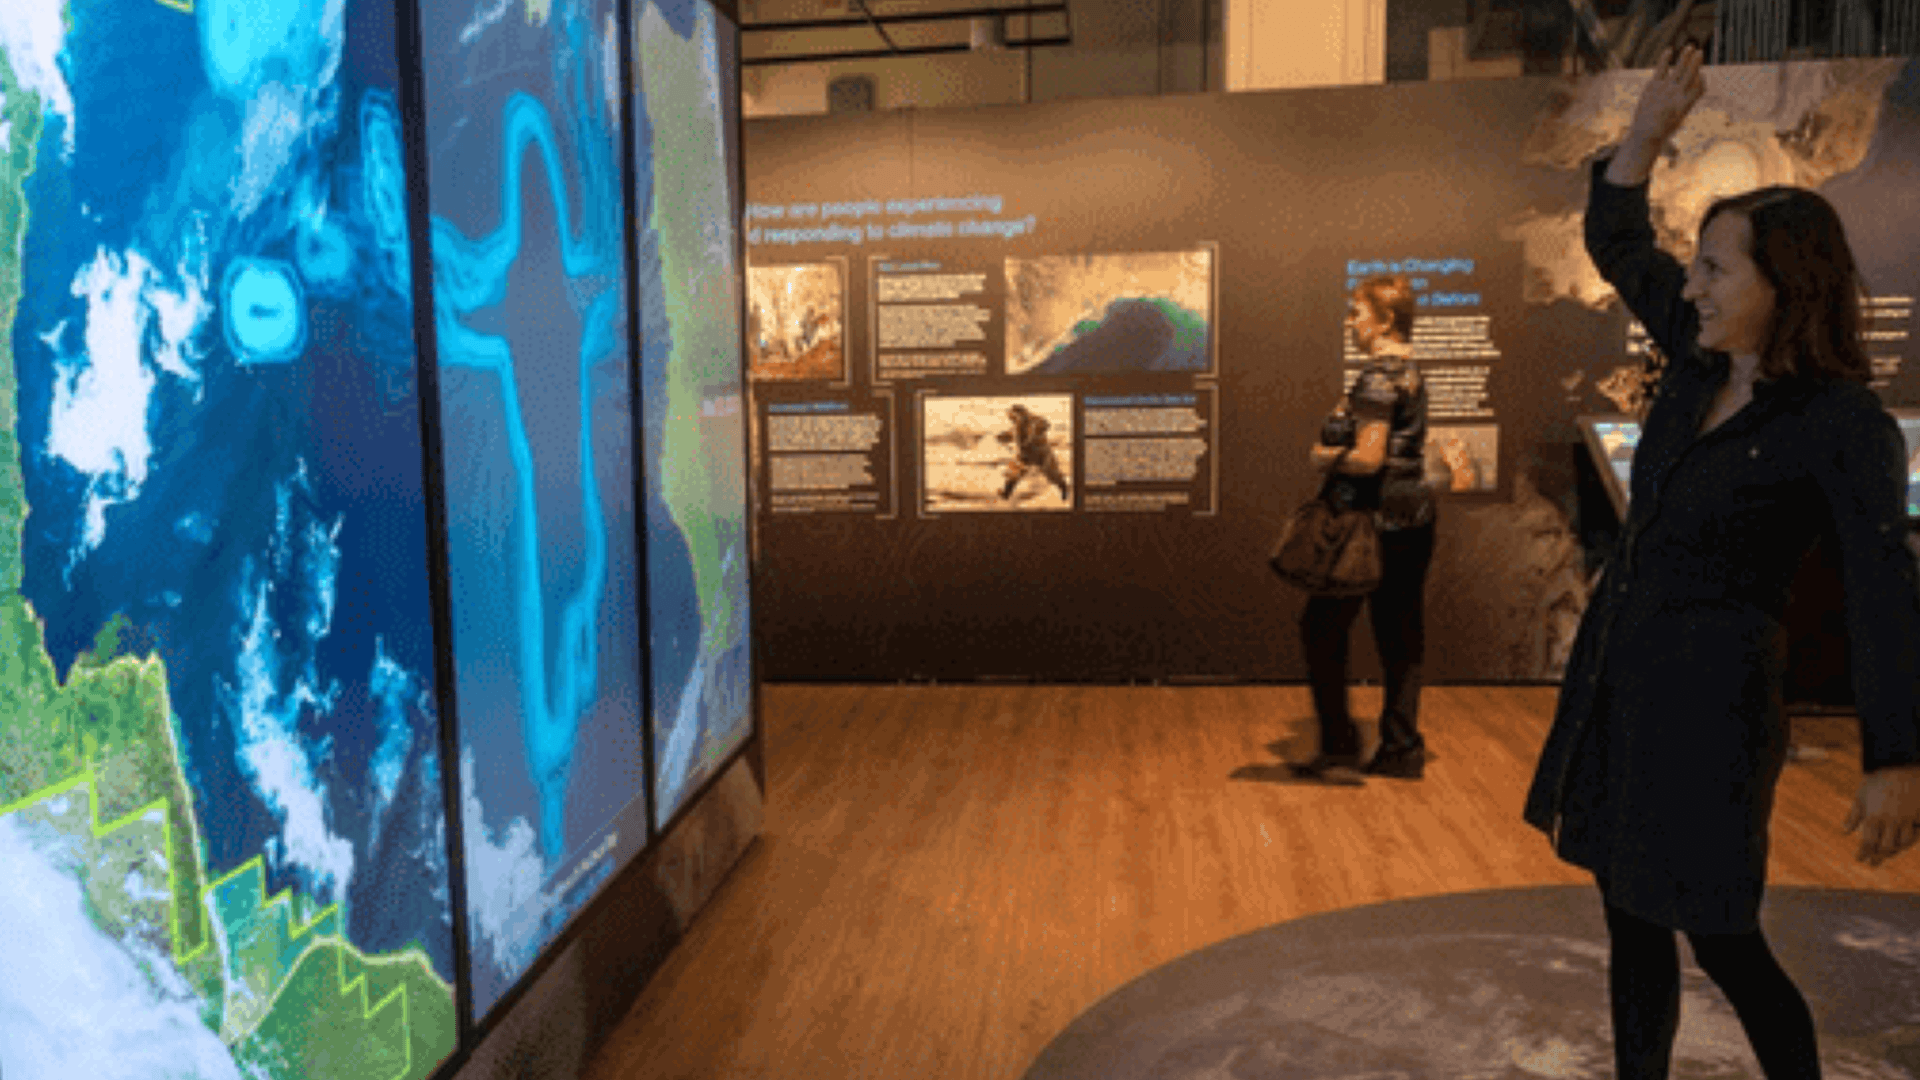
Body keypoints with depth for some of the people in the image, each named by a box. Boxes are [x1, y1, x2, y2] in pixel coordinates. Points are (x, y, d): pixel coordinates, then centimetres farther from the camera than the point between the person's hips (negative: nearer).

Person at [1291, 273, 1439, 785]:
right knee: (1402, 636, 12)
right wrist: (1340, 446, 9)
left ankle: (1339, 751, 1)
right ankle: (1402, 750, 19)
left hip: (1377, 517, -10)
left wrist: (1328, 458, -5)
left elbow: (1370, 458, -22)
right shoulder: (1410, 371, 14)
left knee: (1323, 629, -1)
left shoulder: (1378, 376, -15)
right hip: (1414, 514, 10)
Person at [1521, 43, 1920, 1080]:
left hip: (1711, 695, -7)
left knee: (1719, 940, 5)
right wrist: (1649, 128, -1)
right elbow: (1614, 243, 13)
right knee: (1632, 926, 15)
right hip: (1611, 673, 7)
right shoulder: (1704, 359, 4)